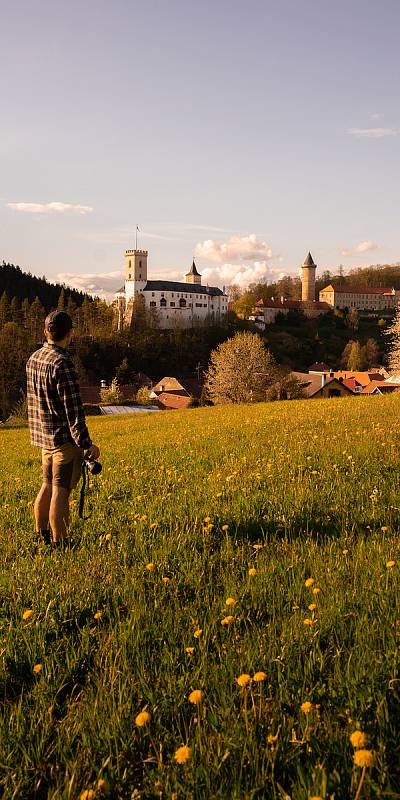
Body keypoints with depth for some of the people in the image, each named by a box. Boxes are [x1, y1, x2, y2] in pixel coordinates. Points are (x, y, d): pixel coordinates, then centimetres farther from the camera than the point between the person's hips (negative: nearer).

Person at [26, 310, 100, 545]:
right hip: (65, 437, -8)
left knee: (48, 485, 19)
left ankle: (41, 534, 31)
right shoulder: (62, 363, -19)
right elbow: (73, 409, -20)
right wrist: (86, 444, -16)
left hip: (43, 435, 9)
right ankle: (59, 543, 7)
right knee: (61, 490, -1)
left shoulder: (33, 359, 8)